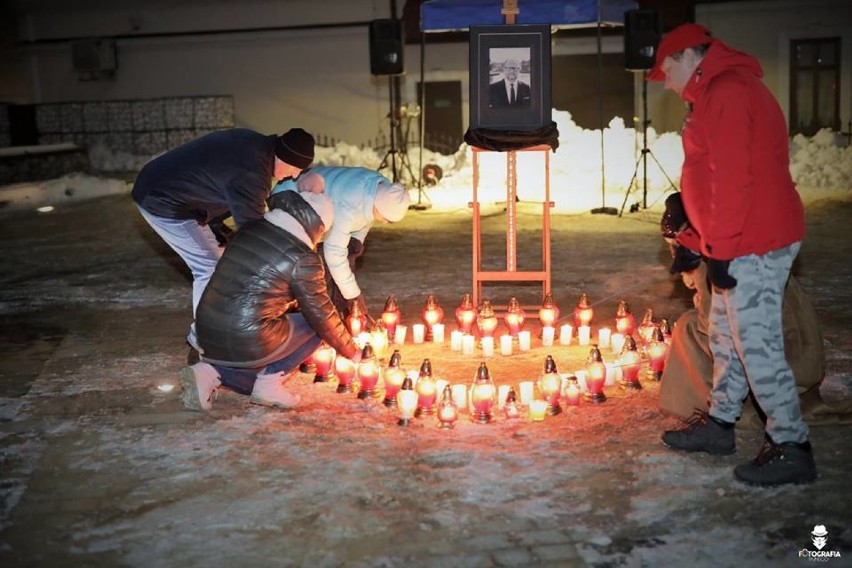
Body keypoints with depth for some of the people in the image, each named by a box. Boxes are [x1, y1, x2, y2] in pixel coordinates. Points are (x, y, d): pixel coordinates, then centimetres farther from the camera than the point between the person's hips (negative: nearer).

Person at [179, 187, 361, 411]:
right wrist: (352, 352, 14)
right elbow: (323, 316, -3)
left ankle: (210, 372, 7)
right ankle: (269, 382, 2)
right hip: (248, 345, -7)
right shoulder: (302, 259, -12)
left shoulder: (248, 230, 9)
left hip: (207, 336, 7)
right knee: (315, 324, 12)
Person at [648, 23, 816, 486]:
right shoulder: (718, 92, 19)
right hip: (740, 243, 11)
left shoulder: (726, 92, -15)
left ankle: (791, 447, 3)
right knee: (726, 334, 17)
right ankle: (719, 423, 30)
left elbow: (731, 178, -22)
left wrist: (719, 249, -20)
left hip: (754, 244, -11)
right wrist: (698, 239, 24)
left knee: (757, 343, -6)